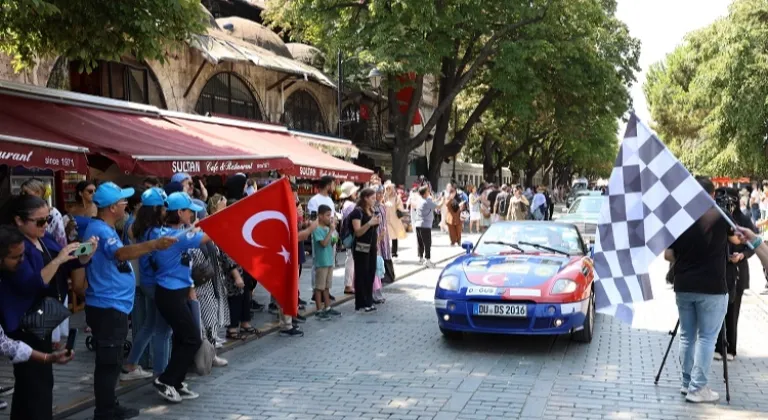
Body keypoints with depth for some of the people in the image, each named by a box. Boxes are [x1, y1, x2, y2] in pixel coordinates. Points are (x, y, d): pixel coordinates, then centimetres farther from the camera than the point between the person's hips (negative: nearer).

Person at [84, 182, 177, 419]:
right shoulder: (100, 229, -18)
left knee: (111, 361, 18)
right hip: (107, 307, -11)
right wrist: (154, 245, -48)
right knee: (109, 362, -5)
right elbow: (121, 252, -38)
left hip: (112, 306, 11)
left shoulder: (105, 229, 16)